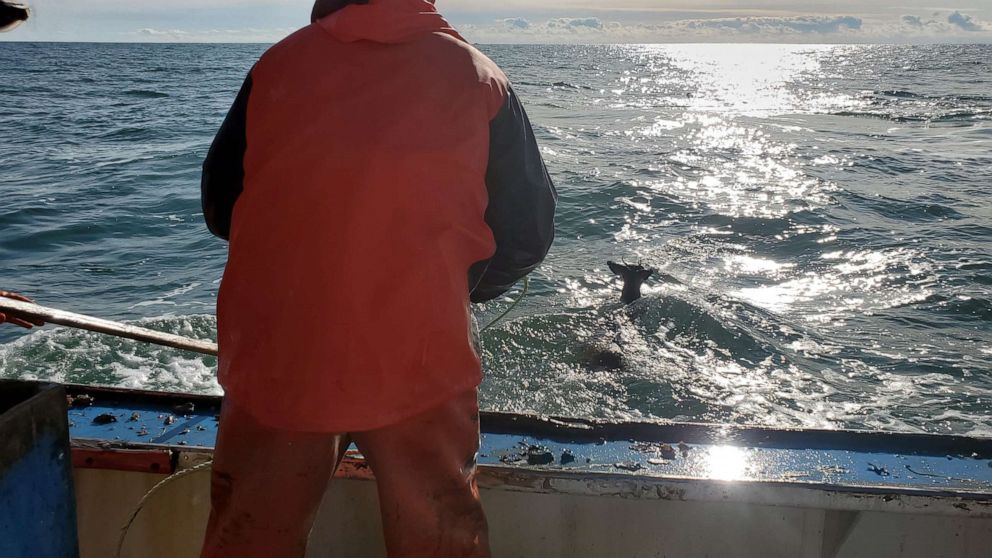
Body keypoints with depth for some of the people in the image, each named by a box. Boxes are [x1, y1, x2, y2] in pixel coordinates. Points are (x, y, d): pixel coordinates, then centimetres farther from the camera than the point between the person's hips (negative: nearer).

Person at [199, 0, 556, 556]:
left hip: (277, 361, 2)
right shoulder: (479, 79, -2)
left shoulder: (279, 63, 0)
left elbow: (220, 207, 9)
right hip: (421, 367, -1)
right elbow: (528, 234, 1)